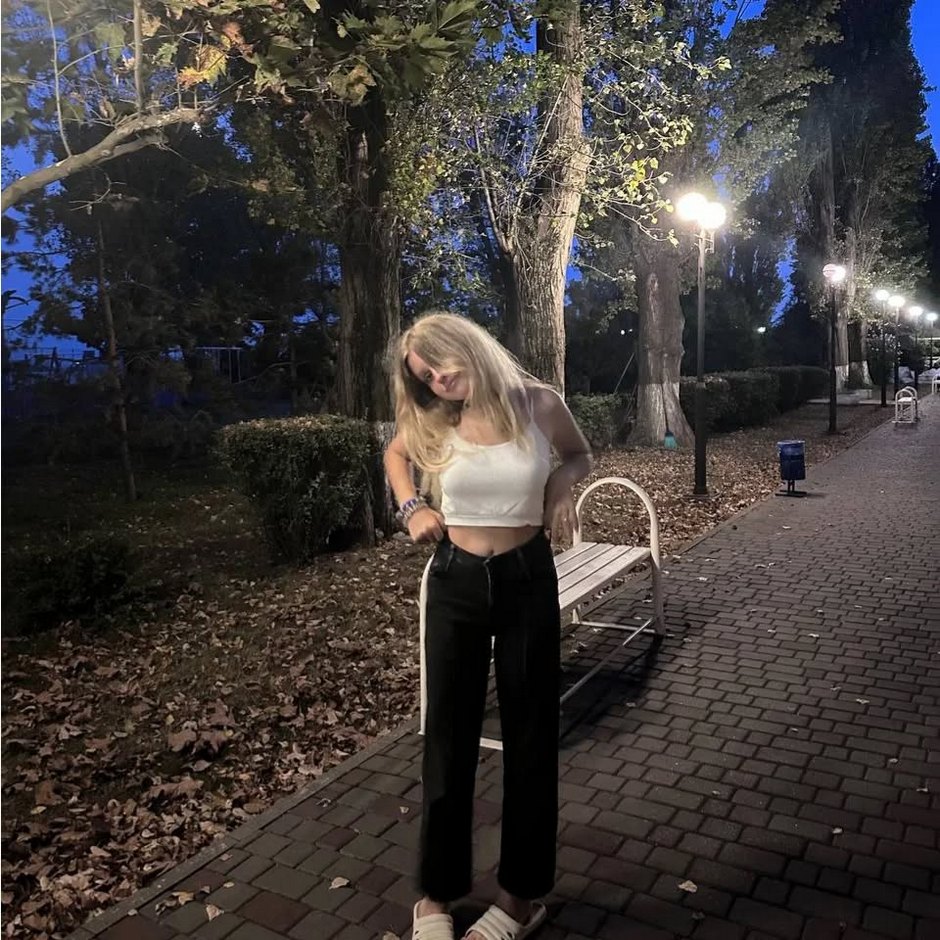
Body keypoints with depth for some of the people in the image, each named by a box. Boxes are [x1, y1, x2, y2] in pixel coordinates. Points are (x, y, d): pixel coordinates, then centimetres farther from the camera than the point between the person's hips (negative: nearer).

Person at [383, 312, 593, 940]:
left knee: (531, 733, 9)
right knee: (448, 734, 8)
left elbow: (580, 454, 10)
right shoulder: (433, 422, -6)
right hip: (456, 583, 1)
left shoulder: (540, 404, -9)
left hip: (528, 580, -1)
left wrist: (562, 483, -11)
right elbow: (396, 453, 16)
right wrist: (410, 507, -1)